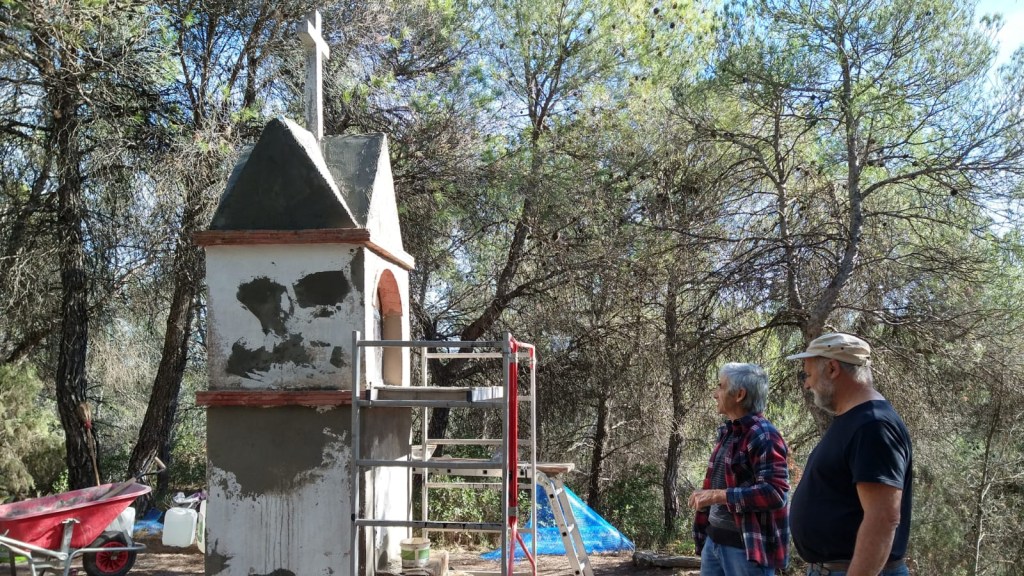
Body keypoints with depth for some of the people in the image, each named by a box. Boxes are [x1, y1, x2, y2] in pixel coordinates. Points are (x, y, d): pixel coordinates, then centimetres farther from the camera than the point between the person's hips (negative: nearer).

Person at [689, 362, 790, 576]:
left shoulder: (763, 436, -15)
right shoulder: (727, 432, 14)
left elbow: (775, 492, -24)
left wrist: (717, 495, -25)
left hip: (748, 546, -9)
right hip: (714, 540, 9)